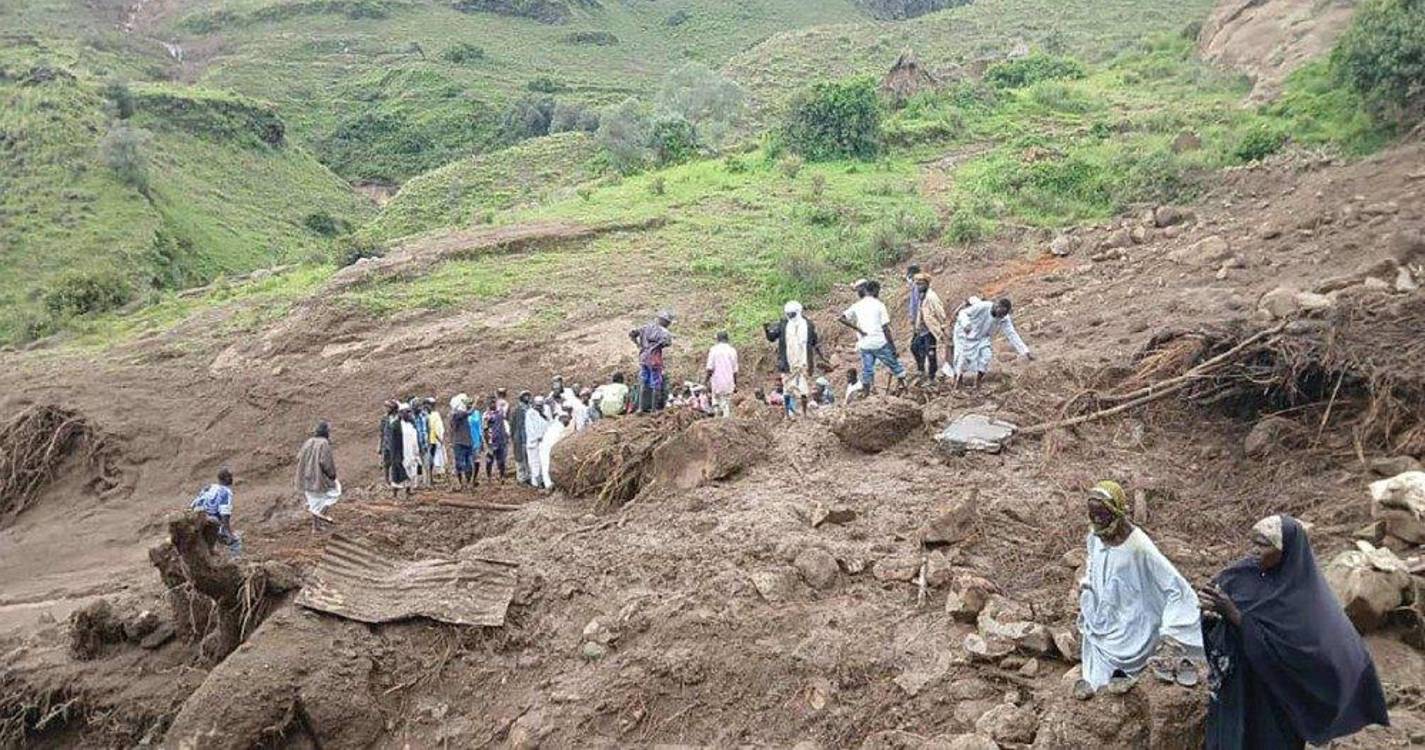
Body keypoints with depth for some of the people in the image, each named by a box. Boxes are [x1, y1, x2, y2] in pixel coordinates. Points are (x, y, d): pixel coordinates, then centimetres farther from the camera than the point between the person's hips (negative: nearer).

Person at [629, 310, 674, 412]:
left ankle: (643, 407, 12)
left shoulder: (646, 327, 11)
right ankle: (656, 408, 2)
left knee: (643, 384, 11)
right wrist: (660, 345, -1)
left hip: (643, 357, 6)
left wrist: (638, 344, 14)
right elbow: (668, 341, -20)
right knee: (656, 384, 2)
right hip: (654, 359, -6)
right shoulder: (662, 330, -5)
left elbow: (632, 333, 10)